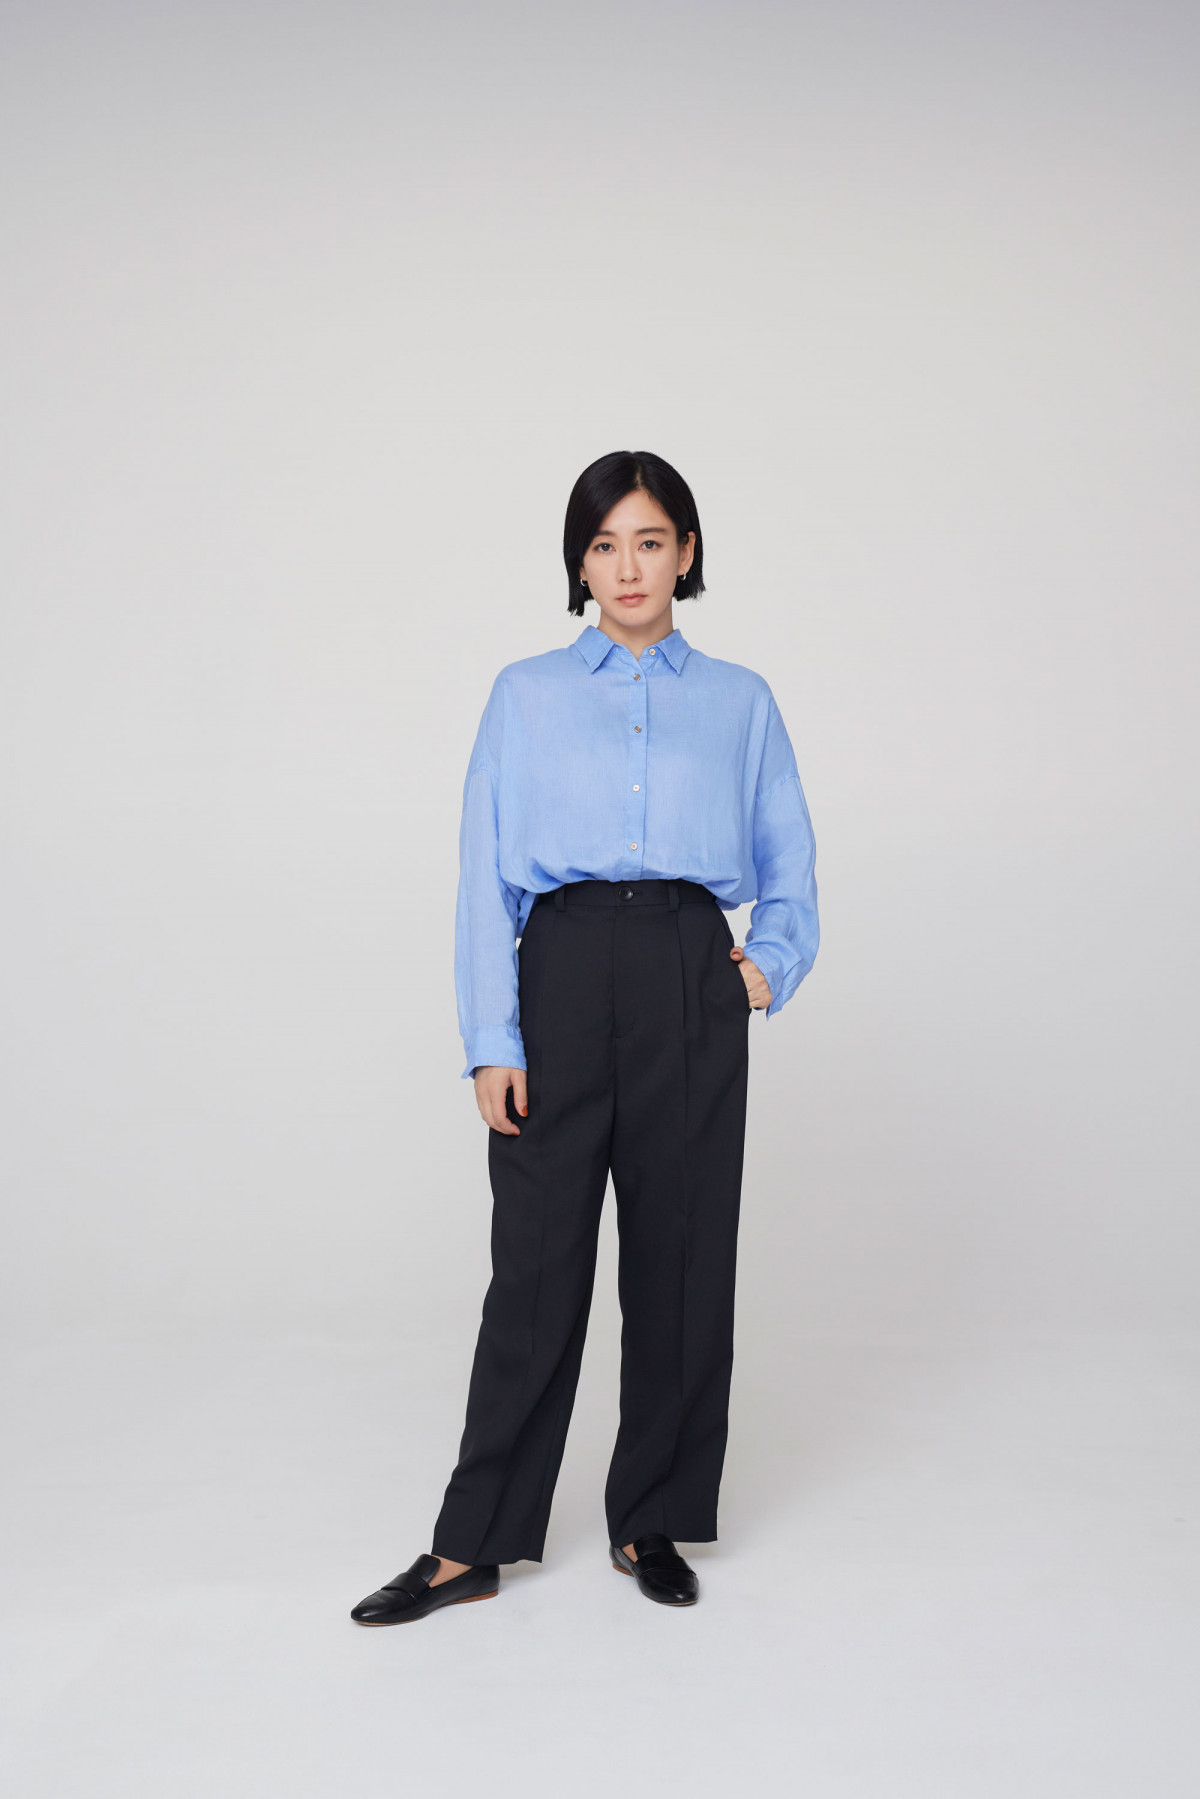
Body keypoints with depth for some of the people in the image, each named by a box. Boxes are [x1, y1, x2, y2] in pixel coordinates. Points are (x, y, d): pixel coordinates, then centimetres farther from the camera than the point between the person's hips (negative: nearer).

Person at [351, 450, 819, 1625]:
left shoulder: (740, 702, 12)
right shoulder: (526, 696, 9)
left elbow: (788, 866, 18)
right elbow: (487, 876, 3)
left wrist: (772, 963, -1)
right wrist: (492, 1041, -5)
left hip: (690, 984, 1)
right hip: (563, 976, -1)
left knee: (682, 1258, 6)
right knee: (536, 1261, 0)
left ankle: (650, 1523, 23)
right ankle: (474, 1543, 14)